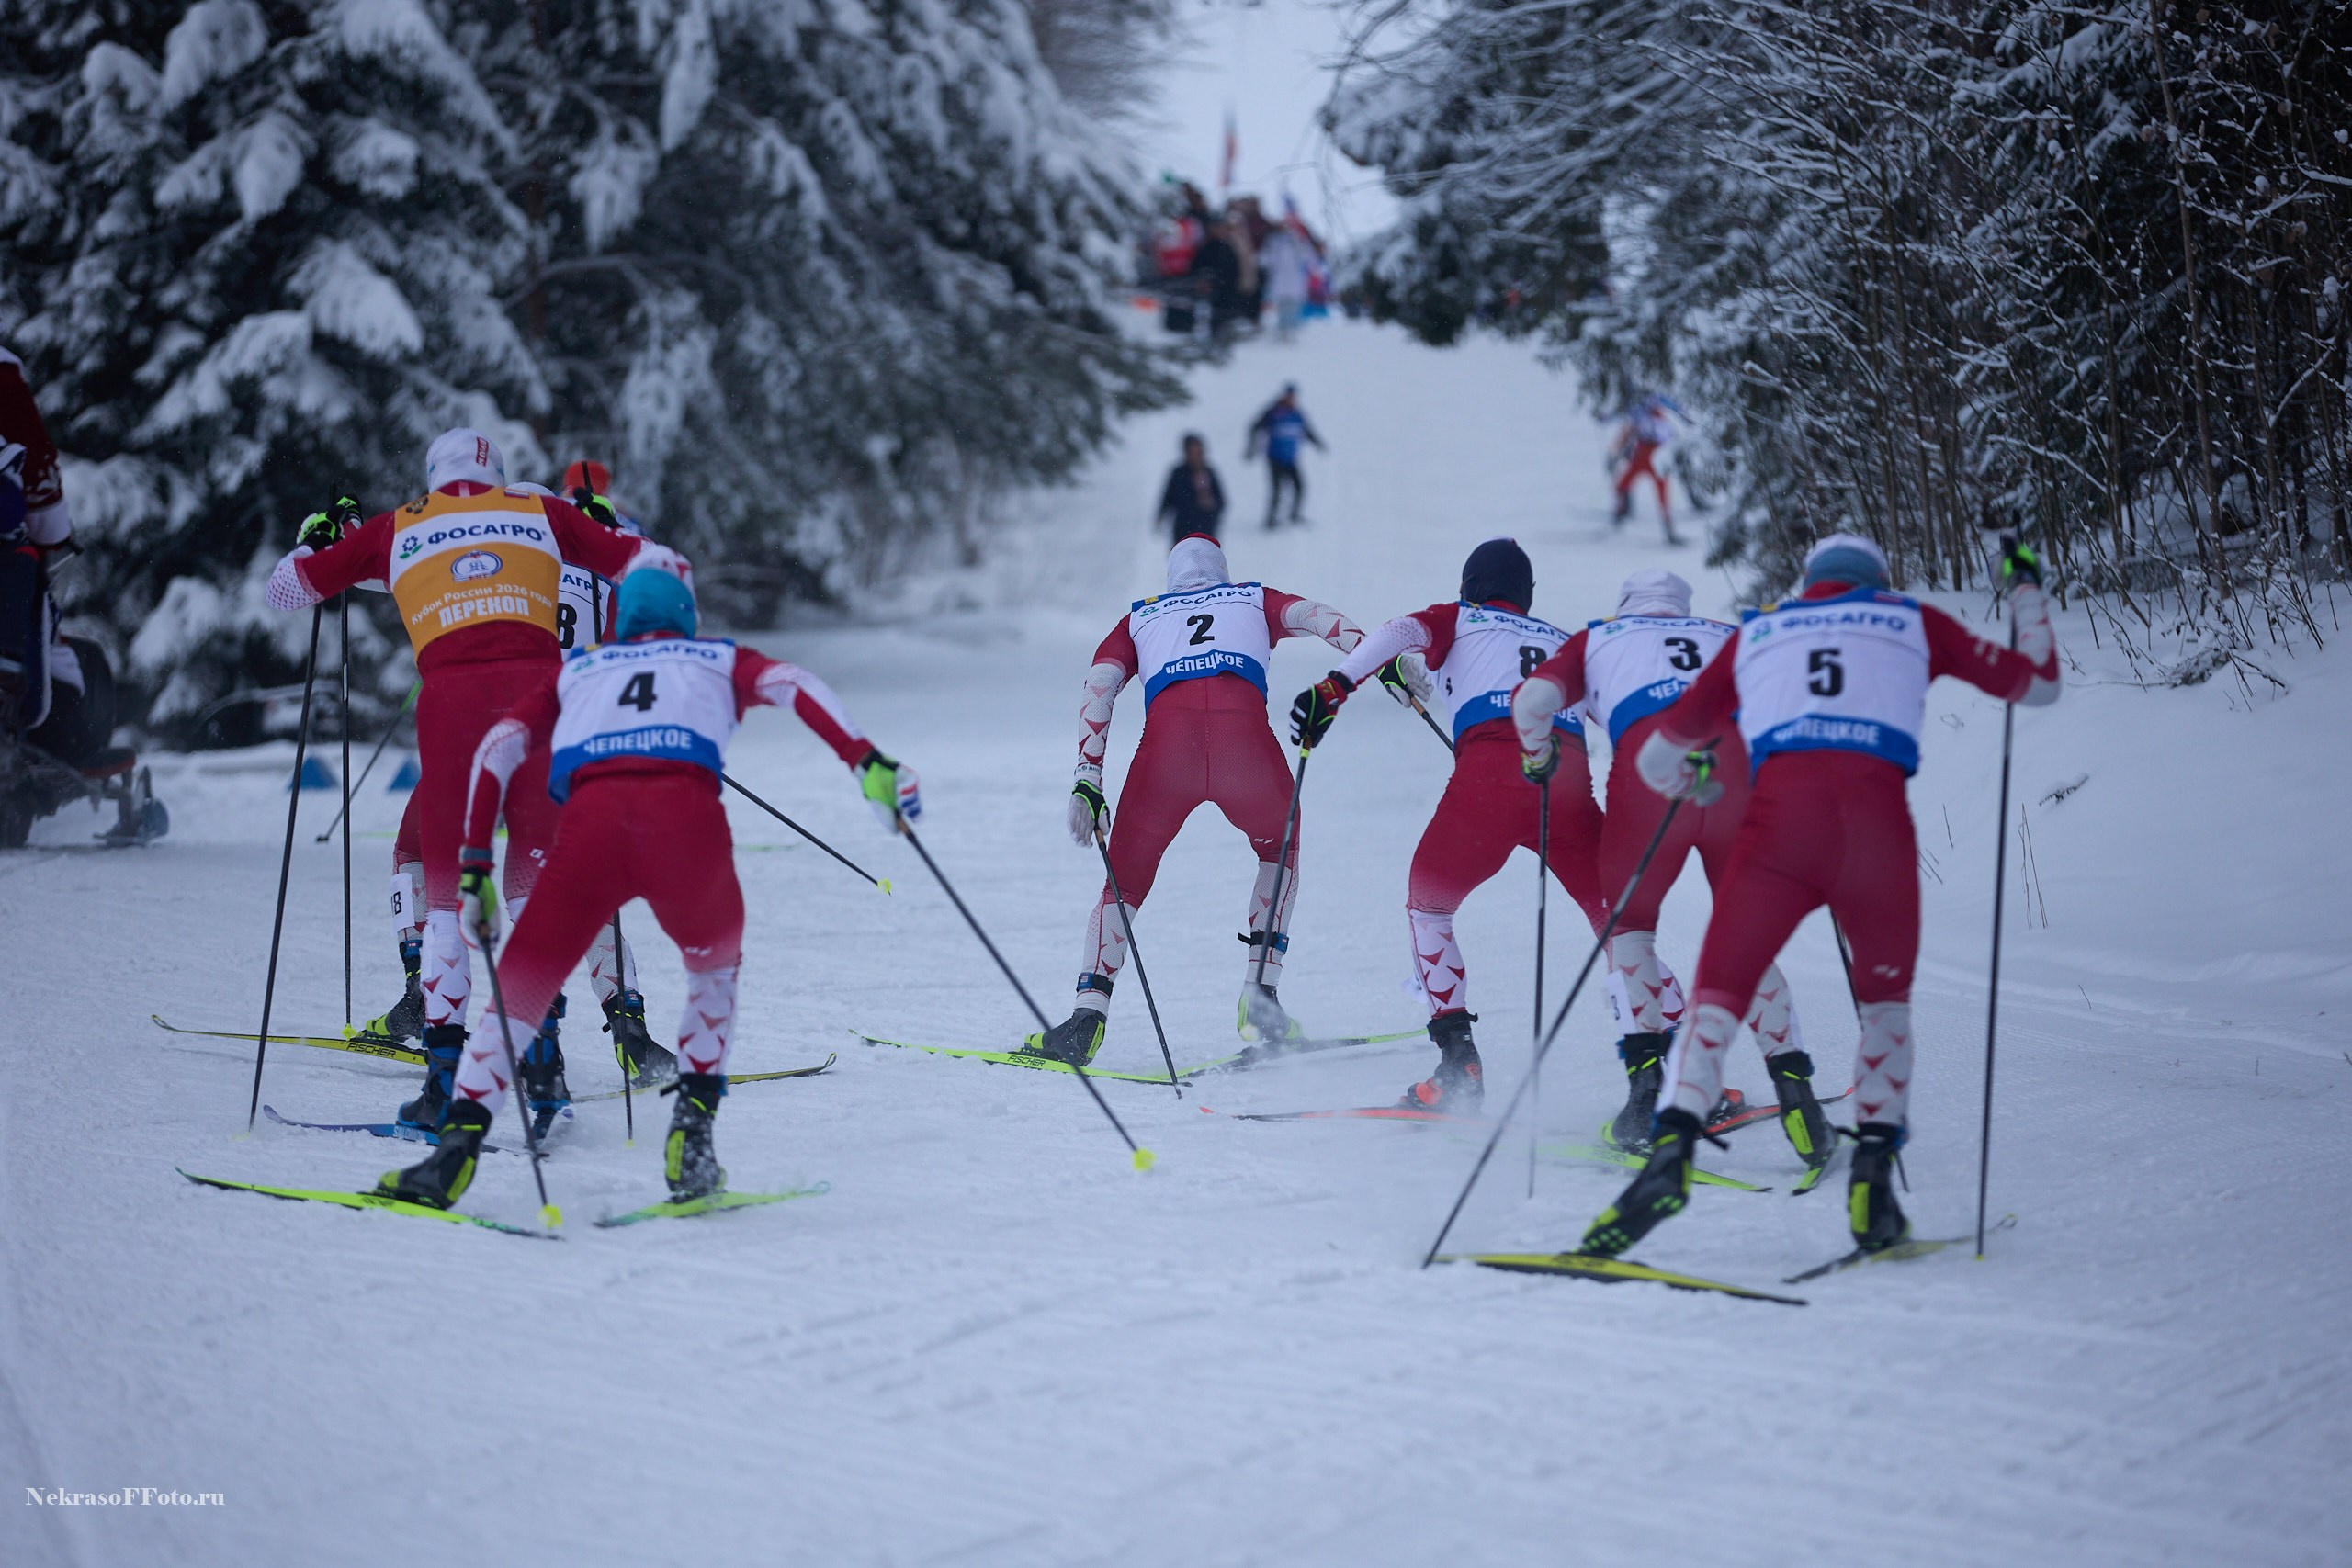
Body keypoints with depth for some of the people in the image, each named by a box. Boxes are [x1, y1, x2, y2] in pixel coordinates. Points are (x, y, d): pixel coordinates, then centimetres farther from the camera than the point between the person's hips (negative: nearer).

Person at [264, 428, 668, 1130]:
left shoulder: (397, 528, 21)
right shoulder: (541, 513, 21)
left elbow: (285, 589, 27)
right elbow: (656, 568, 19)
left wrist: (322, 534, 44)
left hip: (450, 697, 0)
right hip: (537, 689, 0)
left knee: (448, 890, 8)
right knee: (537, 882, 11)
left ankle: (445, 1065, -2)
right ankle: (541, 1055, 1)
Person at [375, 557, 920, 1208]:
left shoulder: (576, 672, 37)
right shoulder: (719, 659, 34)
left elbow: (498, 747, 24)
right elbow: (793, 683, 12)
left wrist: (474, 862, 23)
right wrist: (865, 762, 1)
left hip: (590, 816, 1)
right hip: (687, 811, 0)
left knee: (522, 989, 14)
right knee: (715, 966, 27)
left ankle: (457, 1145, -2)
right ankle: (691, 1134, 13)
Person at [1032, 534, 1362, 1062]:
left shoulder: (1140, 618, 34)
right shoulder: (1255, 599, 34)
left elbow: (1098, 687, 17)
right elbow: (1313, 616, 14)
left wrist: (1087, 779, 10)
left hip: (1165, 738, 0)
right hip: (1244, 732, 0)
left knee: (1125, 880, 17)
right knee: (1279, 848, 30)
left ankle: (1088, 1014, -4)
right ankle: (1261, 995, 17)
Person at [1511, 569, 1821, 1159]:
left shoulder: (1597, 639, 30)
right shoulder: (1729, 638, 37)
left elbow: (1533, 699, 13)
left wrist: (1538, 761, 31)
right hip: (1738, 765, 2)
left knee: (1628, 923, 18)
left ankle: (1646, 1077, -1)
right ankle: (1793, 1083, -4)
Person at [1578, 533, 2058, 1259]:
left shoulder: (1756, 635, 28)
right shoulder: (1911, 619, 25)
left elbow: (1657, 760, 31)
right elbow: (2036, 682, 31)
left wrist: (1692, 780, 56)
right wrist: (2025, 588, 49)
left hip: (1780, 814, 0)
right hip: (1878, 813, 0)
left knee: (1719, 993, 4)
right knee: (1886, 999, 21)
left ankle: (1673, 1145, -21)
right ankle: (1873, 1180, 8)